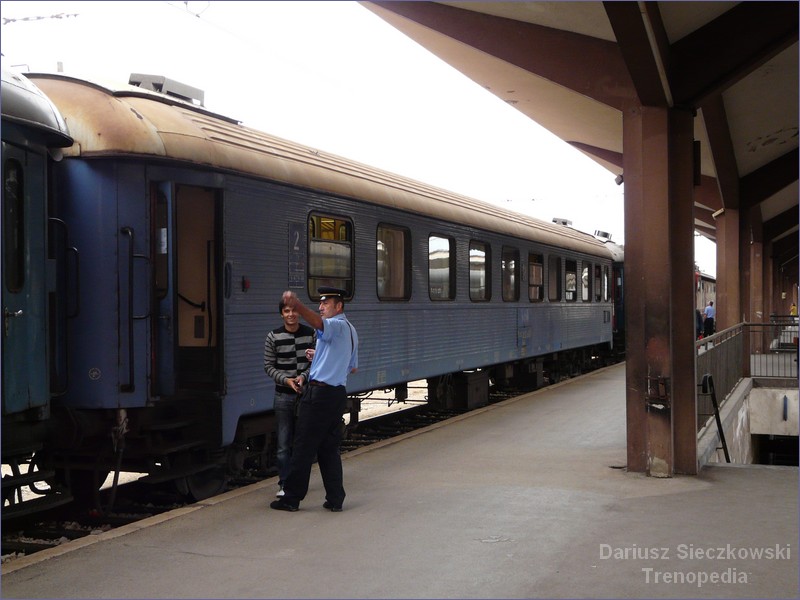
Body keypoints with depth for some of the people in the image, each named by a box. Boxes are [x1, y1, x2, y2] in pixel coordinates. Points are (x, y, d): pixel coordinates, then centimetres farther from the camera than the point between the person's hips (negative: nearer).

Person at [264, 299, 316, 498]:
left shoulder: (310, 334, 2)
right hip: (283, 394, -1)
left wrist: (304, 376, -14)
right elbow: (268, 366, -1)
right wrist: (286, 380, -15)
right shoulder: (273, 337, -2)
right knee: (284, 443, 0)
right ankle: (284, 484, 6)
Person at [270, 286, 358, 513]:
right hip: (339, 393, 9)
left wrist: (298, 306, -52)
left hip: (320, 391, -9)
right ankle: (335, 500, 11)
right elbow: (353, 367, 29)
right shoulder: (350, 330, 20)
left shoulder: (336, 325, -9)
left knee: (304, 447, -2)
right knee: (329, 448, 12)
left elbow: (318, 323, -35)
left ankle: (292, 498, 3)